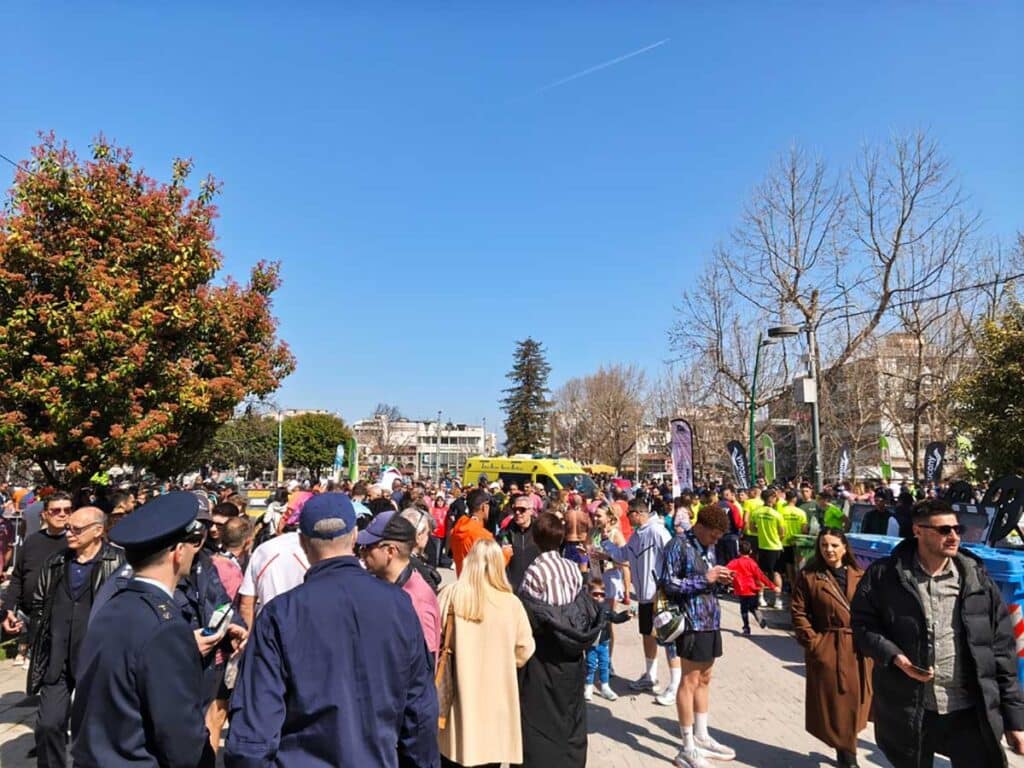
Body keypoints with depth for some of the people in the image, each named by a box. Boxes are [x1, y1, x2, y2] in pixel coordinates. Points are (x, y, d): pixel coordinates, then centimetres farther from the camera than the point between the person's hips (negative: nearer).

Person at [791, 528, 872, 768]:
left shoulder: (860, 577, 5)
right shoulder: (808, 577, -4)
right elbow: (799, 613, -5)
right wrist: (812, 642, -11)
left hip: (858, 651, 4)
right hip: (826, 651, -3)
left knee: (855, 703, 13)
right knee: (833, 704, 2)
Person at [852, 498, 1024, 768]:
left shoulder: (977, 578, 1)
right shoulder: (885, 575, -7)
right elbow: (862, 624, 1)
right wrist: (895, 656, -16)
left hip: (971, 712, 1)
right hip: (907, 711, -1)